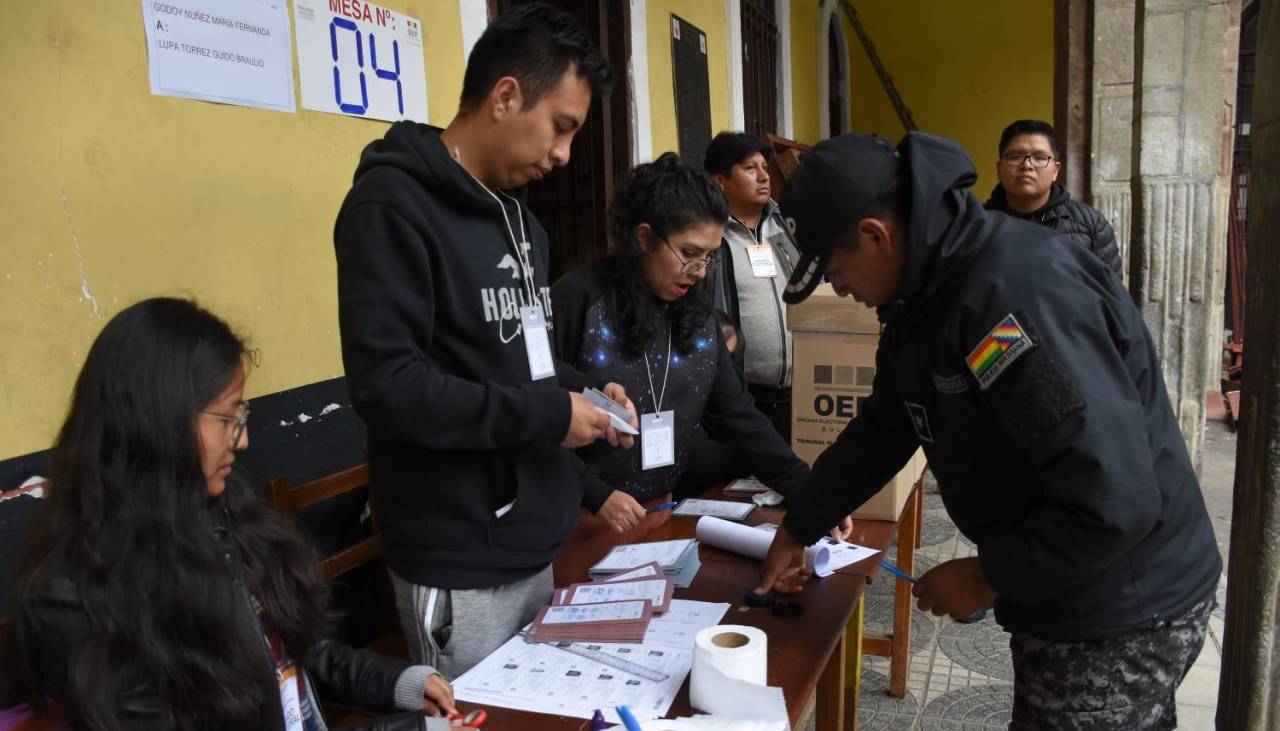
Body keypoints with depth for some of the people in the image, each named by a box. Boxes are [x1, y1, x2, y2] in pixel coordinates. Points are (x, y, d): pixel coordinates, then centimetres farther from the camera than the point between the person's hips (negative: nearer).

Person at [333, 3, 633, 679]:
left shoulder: (519, 219, 13)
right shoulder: (393, 205, -15)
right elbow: (386, 386, -24)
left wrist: (580, 395, 2)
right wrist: (550, 416, -19)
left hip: (537, 544, 8)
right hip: (460, 568, -8)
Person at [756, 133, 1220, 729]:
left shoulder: (1018, 290, -30)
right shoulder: (927, 292, 2)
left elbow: (1114, 501, -31)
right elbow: (880, 431, 12)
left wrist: (988, 578, -17)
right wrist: (795, 531, 15)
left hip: (1121, 622, -9)